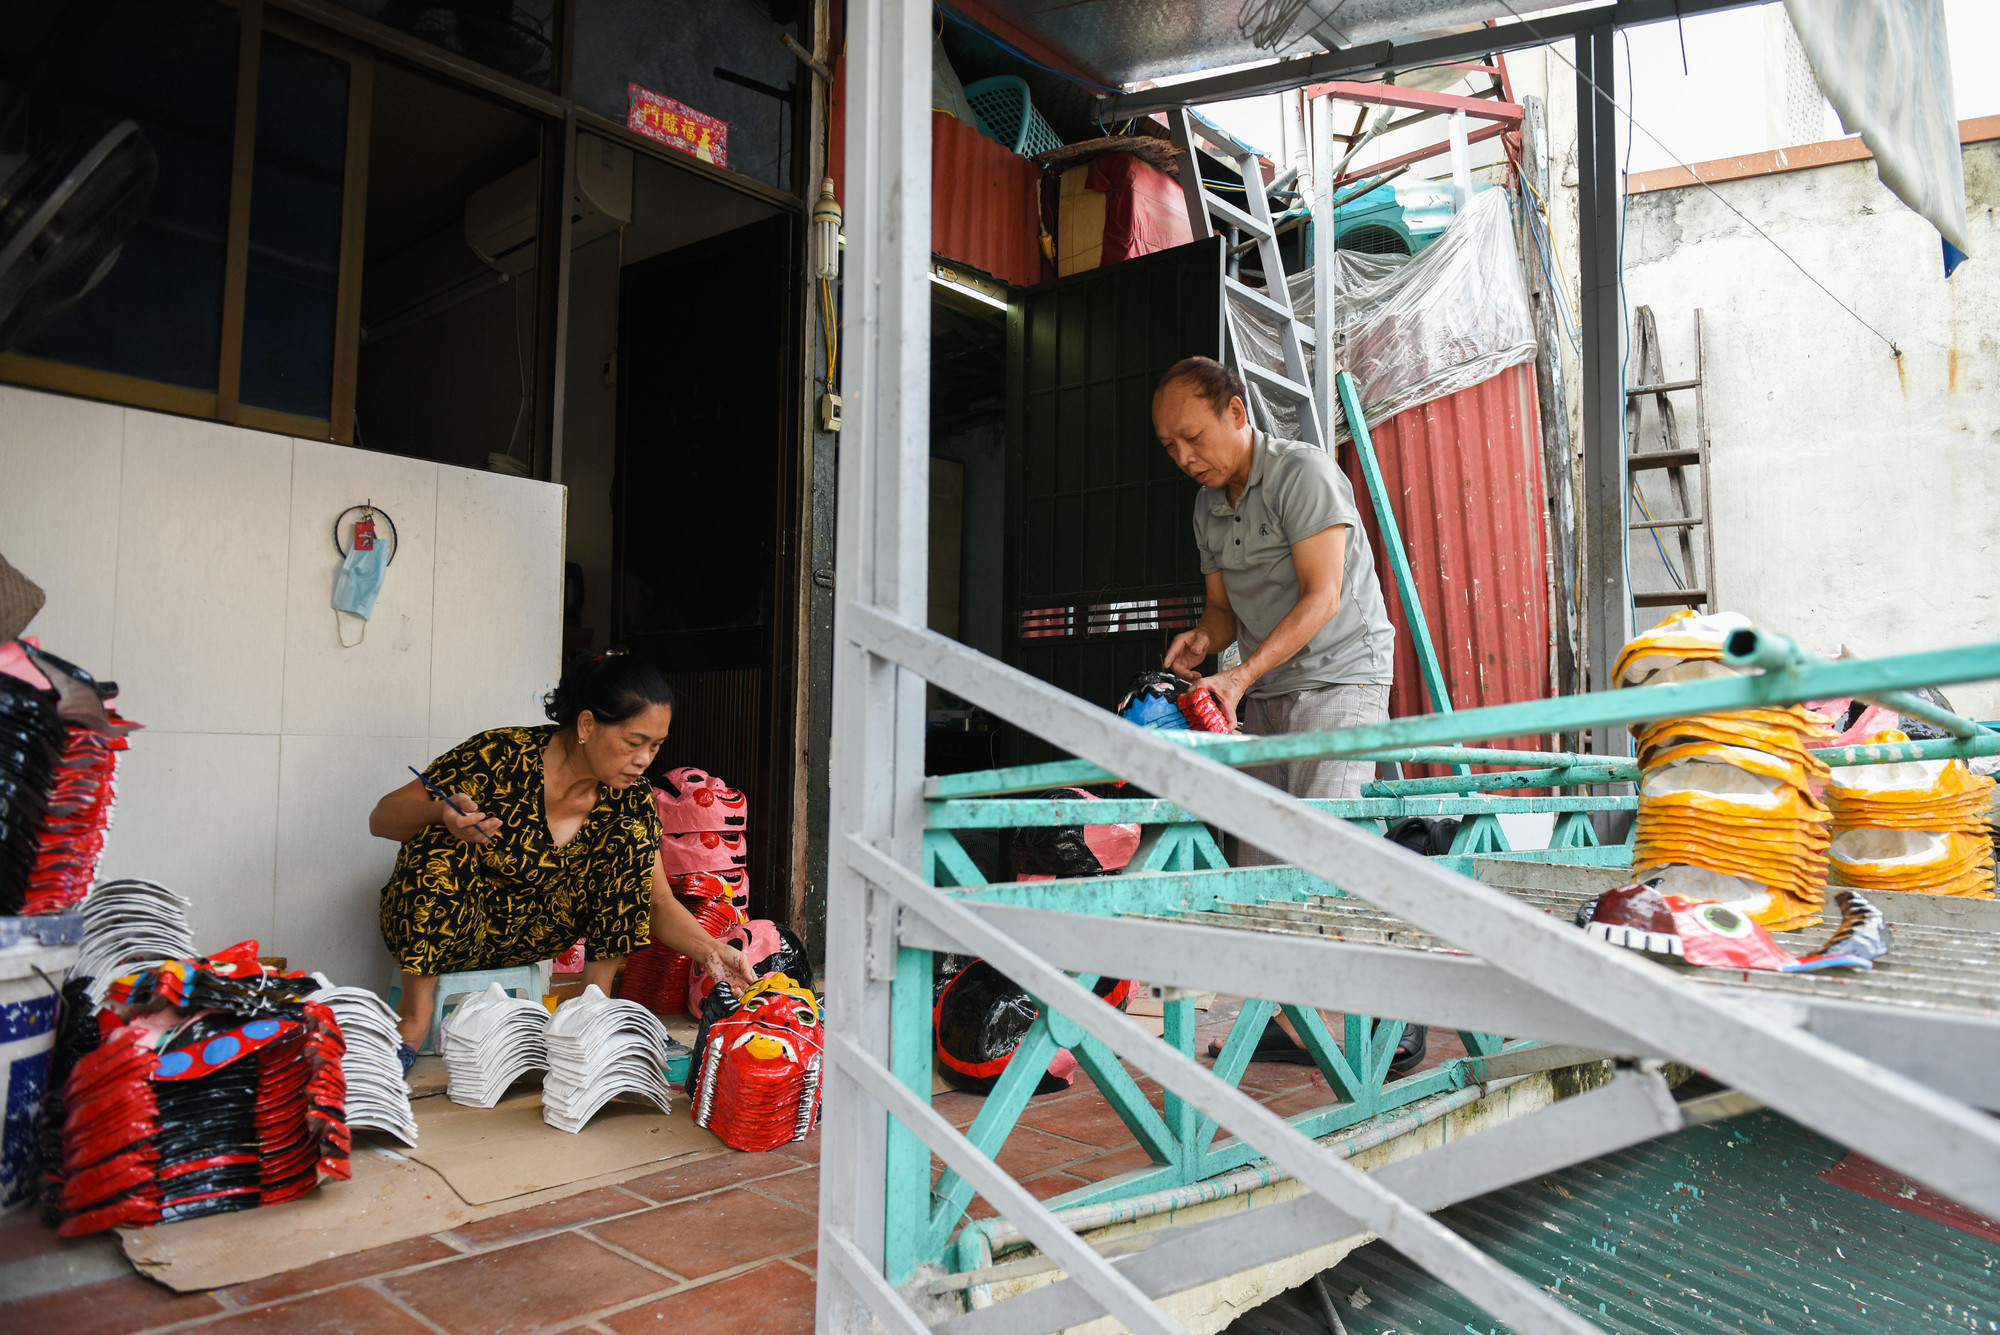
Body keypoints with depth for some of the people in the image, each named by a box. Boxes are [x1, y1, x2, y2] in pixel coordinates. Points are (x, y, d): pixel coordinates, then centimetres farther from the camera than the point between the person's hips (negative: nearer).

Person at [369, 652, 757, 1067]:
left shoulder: (631, 798, -9)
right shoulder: (502, 756, -23)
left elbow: (658, 901, -5)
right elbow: (381, 818, -16)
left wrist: (708, 950, -24)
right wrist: (444, 814, -37)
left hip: (530, 932, 3)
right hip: (437, 930, -3)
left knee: (629, 838, -15)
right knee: (442, 840, -32)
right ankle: (414, 1015, -19)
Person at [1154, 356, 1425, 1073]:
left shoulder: (1303, 471, -11)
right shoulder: (1208, 508, 13)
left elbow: (1321, 597, -18)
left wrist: (1241, 674, -26)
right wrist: (1201, 638, -5)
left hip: (1341, 676, -8)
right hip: (1267, 693, 8)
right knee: (1260, 861, 3)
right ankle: (1284, 1022, 11)